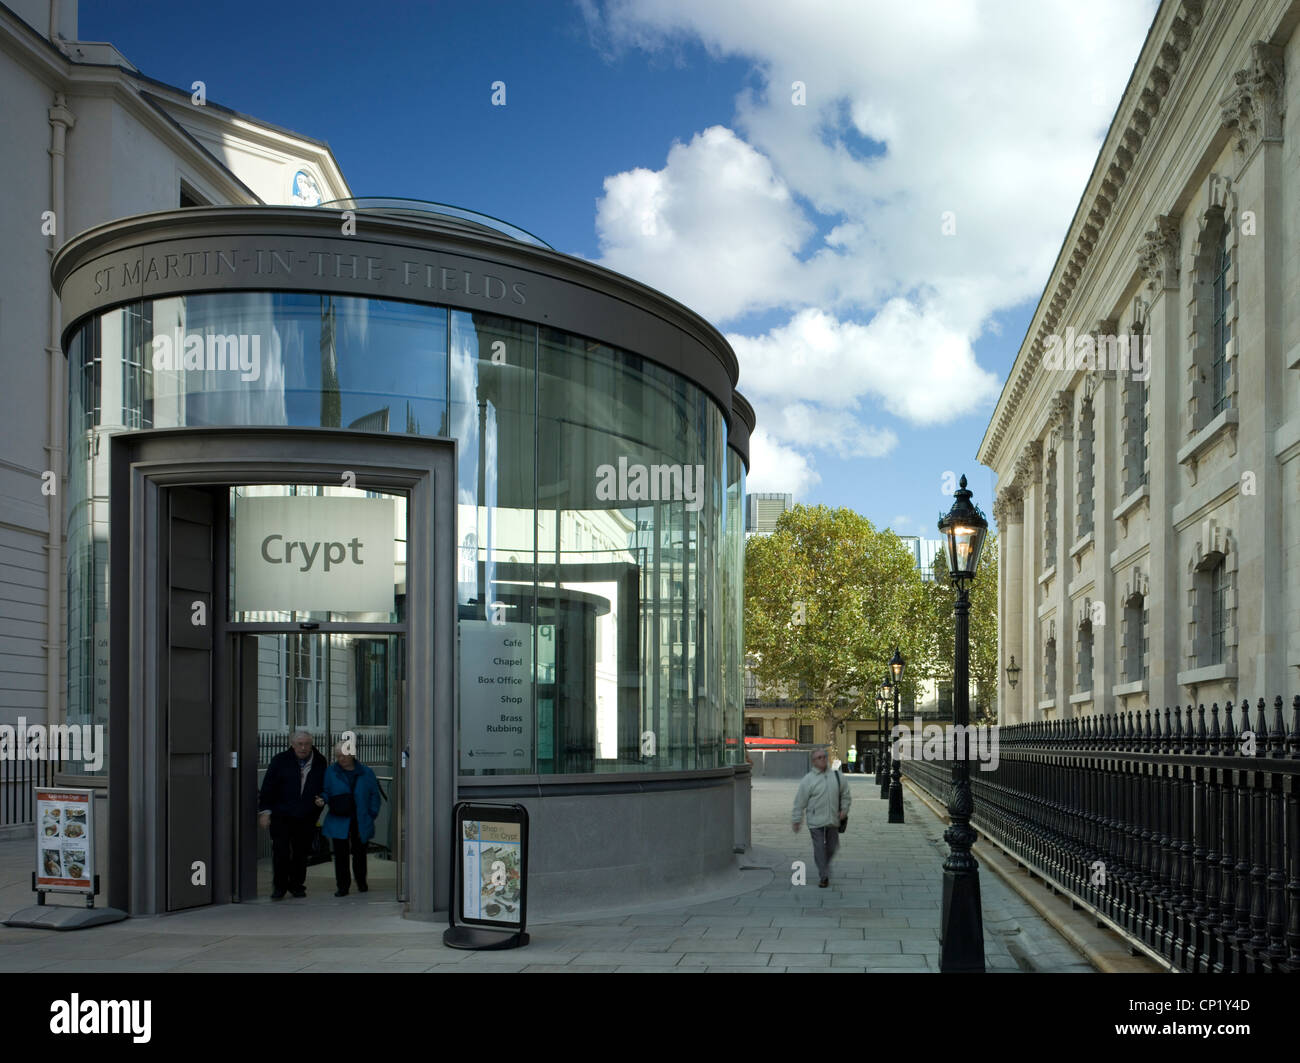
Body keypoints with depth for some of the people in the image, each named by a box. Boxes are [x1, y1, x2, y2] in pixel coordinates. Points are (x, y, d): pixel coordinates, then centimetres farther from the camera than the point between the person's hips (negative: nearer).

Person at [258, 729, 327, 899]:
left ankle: (297, 885, 21)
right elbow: (268, 786, -1)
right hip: (281, 815, -2)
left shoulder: (319, 762, 5)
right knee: (281, 852, -6)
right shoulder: (280, 760, -1)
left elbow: (323, 788, 16)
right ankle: (279, 887, 7)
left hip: (306, 817, 2)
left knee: (301, 853, 7)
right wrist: (265, 811, -6)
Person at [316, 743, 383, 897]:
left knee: (359, 852, 10)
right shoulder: (331, 772, 4)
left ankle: (361, 882, 29)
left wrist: (372, 814, 1)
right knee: (340, 853, -5)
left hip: (360, 822, 1)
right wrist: (322, 800, -16)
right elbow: (326, 791, 7)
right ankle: (342, 886, 2)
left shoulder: (365, 772, 5)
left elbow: (374, 794, 9)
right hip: (339, 821, -1)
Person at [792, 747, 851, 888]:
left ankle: (824, 868, 36)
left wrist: (844, 809, 3)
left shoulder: (836, 776, 6)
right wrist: (796, 820, -3)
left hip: (833, 821, 4)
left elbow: (846, 795, 17)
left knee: (832, 848, 11)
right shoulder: (807, 780, -5)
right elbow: (800, 802, -2)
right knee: (820, 849, -4)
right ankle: (824, 877, 4)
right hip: (816, 822, -4)